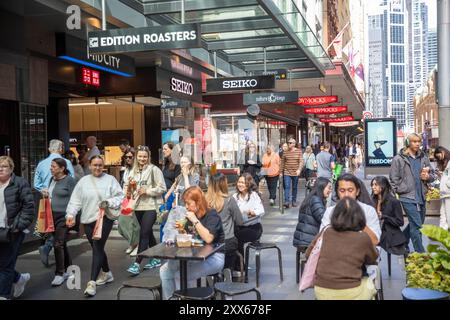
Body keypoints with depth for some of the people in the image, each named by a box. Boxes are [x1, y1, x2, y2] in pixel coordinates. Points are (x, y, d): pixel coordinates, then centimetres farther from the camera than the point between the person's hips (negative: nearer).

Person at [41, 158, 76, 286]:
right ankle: (68, 269, 27)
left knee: (58, 244, -9)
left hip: (64, 216, -8)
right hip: (52, 215, 8)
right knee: (61, 244, 15)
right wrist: (46, 195, 3)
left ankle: (60, 273, 1)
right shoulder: (52, 179, 12)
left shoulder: (69, 180, -10)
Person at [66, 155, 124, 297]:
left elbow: (120, 196, -1)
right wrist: (70, 214, -8)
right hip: (88, 220, 5)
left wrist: (109, 202, -18)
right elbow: (75, 200, 5)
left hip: (104, 218, -4)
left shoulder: (110, 179, 1)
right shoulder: (83, 181, 9)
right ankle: (107, 273, 35)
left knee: (97, 248, -11)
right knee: (97, 248, 14)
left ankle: (92, 282, -13)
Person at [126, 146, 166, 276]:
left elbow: (162, 188, -10)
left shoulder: (154, 169, -7)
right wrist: (128, 189, -8)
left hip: (151, 206, -6)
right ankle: (156, 259, 28)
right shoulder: (134, 170, 11)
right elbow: (128, 186, 14)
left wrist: (147, 191, -17)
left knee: (144, 234, -10)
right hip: (138, 206, 6)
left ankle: (137, 263, -9)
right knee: (148, 233, 15)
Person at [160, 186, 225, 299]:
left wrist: (195, 220, -24)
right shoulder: (192, 215, 8)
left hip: (214, 257, -8)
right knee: (164, 270, -3)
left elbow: (208, 238, -29)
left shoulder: (212, 215, -13)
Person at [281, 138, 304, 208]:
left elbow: (301, 161, -5)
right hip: (287, 172, 0)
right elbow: (282, 162, 8)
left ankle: (294, 201, 21)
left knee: (295, 187, 10)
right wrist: (281, 171, 7)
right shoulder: (285, 152, 3)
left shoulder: (299, 151, 1)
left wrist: (299, 169, -19)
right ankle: (287, 201, -17)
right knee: (287, 187, -12)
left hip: (295, 172, 0)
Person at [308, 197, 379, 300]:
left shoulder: (325, 233, 0)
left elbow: (308, 253, 14)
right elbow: (373, 259, 13)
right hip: (349, 294, -2)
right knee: (369, 283, 29)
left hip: (321, 292, 2)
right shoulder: (363, 238, -7)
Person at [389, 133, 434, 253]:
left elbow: (432, 174, 17)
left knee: (417, 223, 18)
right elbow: (393, 179, -5)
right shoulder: (399, 159, -6)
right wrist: (398, 192, -10)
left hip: (421, 197, 6)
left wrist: (427, 176, -5)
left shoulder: (423, 158, 9)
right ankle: (421, 253, -1)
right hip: (408, 197, -6)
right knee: (416, 226, -8)